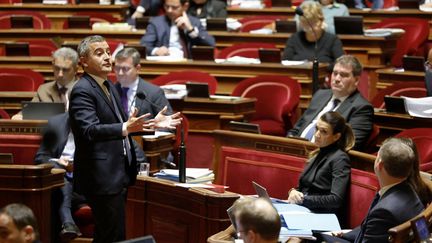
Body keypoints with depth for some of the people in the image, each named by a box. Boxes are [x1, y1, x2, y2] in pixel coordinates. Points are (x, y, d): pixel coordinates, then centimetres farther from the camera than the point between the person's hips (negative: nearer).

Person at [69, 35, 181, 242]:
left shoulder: (108, 86, 16)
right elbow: (90, 130, -27)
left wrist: (153, 124, 13)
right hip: (102, 177, -10)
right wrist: (126, 128, -40)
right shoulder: (82, 91, -14)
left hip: (119, 175, 10)